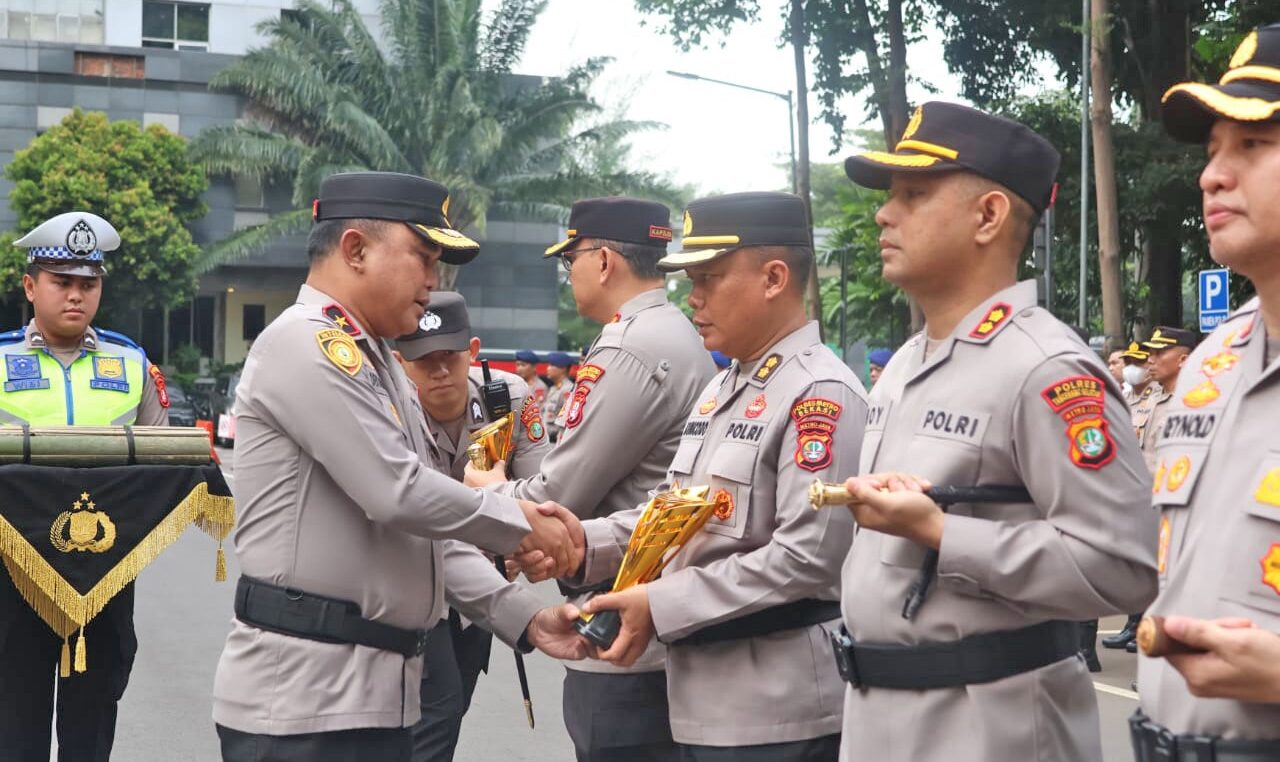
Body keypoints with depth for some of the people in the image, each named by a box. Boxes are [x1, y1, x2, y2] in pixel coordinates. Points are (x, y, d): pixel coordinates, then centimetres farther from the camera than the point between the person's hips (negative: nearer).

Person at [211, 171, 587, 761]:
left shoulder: (375, 361, 19)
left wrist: (521, 621, 11)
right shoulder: (307, 342, -12)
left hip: (376, 691, 9)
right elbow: (400, 495, -20)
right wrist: (519, 522, -6)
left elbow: (428, 528, 19)